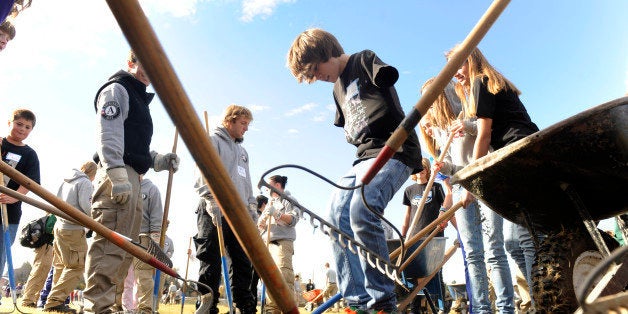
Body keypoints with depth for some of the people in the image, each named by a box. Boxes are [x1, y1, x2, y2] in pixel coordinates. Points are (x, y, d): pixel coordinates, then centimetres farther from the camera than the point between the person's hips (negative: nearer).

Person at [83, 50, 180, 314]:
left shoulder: (140, 97, 29)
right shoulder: (117, 89, 2)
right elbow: (108, 134, -13)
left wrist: (160, 161, 13)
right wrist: (117, 175, -23)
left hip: (132, 178, 10)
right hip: (118, 176, -10)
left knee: (125, 248, 11)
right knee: (111, 245, -15)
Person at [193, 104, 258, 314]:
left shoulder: (242, 151, 28)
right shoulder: (213, 140, 3)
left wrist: (252, 207, 16)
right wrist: (212, 202, -20)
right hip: (215, 212, -7)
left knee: (243, 262, 5)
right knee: (212, 262, -6)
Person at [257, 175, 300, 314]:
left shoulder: (289, 200, 11)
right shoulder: (270, 203, 29)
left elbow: (293, 219, -5)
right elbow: (260, 226, 23)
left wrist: (278, 214, -21)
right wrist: (262, 220, -1)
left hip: (283, 242, -6)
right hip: (267, 243, 6)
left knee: (283, 276, -19)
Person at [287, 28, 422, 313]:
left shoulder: (364, 60, 2)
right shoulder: (338, 89, 25)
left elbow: (389, 76, -15)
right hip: (364, 157, 9)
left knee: (361, 210, -28)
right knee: (337, 217, -4)